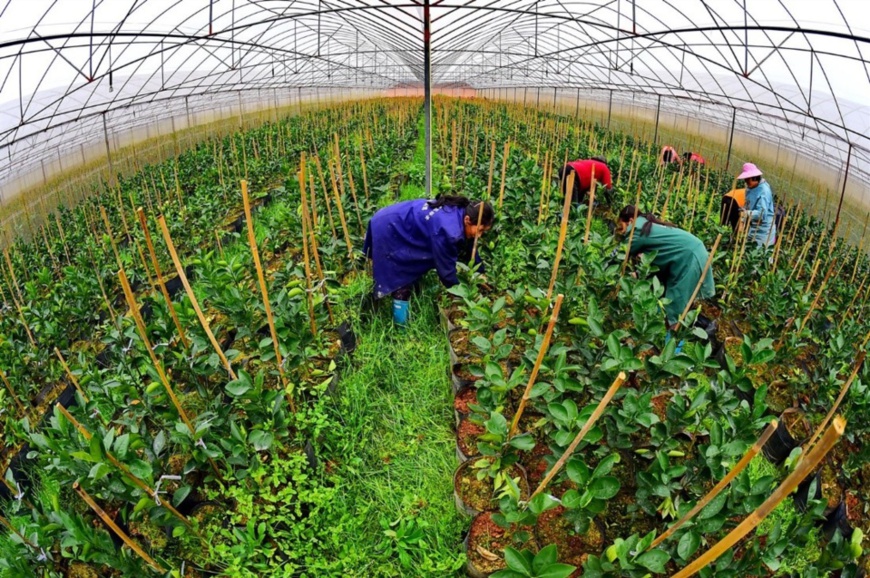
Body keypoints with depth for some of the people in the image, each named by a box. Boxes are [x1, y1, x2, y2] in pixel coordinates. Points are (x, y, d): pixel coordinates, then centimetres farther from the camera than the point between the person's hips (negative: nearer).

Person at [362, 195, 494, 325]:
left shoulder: (460, 212, -6)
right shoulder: (447, 230, -35)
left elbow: (469, 247, 11)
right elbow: (445, 267, -22)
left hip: (397, 224, 10)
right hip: (387, 229, -10)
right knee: (400, 276, -4)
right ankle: (401, 325, 8)